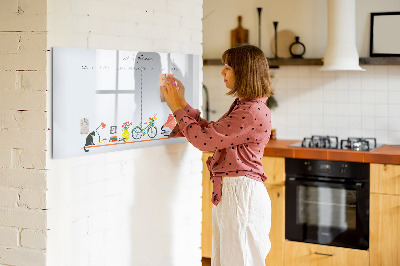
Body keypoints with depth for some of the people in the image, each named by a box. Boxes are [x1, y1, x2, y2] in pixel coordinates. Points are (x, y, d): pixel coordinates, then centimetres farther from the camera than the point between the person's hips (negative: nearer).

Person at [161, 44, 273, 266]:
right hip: (228, 192, 10)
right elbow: (211, 131, 17)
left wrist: (178, 108, -7)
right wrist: (182, 104, 14)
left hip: (241, 193, -10)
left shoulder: (253, 112, -20)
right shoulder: (242, 106, 14)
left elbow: (204, 139, -19)